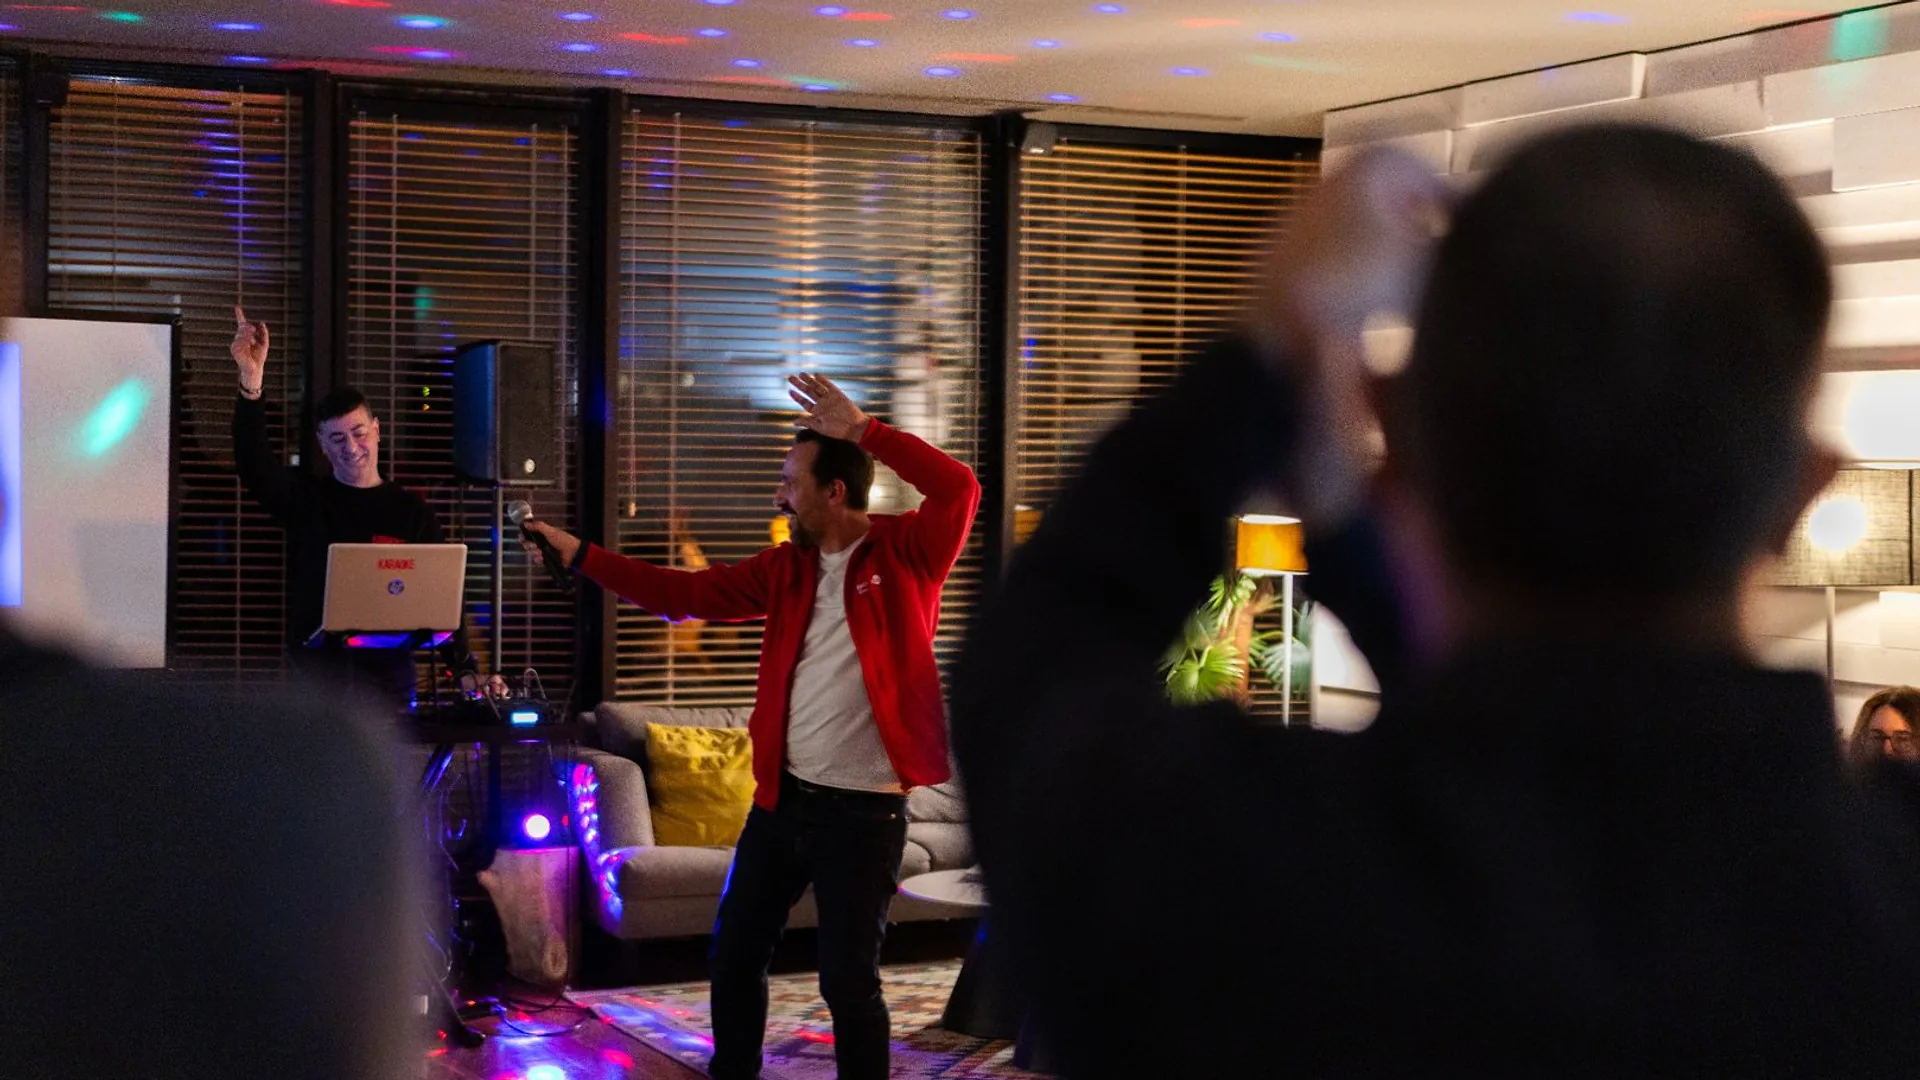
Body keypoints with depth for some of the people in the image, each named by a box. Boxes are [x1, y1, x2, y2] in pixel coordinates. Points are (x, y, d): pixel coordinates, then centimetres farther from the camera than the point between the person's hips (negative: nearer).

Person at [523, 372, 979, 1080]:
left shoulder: (903, 555, -8)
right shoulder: (788, 567, 9)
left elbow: (959, 490, -25)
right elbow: (685, 593, 13)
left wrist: (863, 431, -23)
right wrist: (580, 556, 12)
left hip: (863, 808, -7)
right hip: (782, 795, 7)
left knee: (849, 979, -1)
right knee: (735, 955, 15)